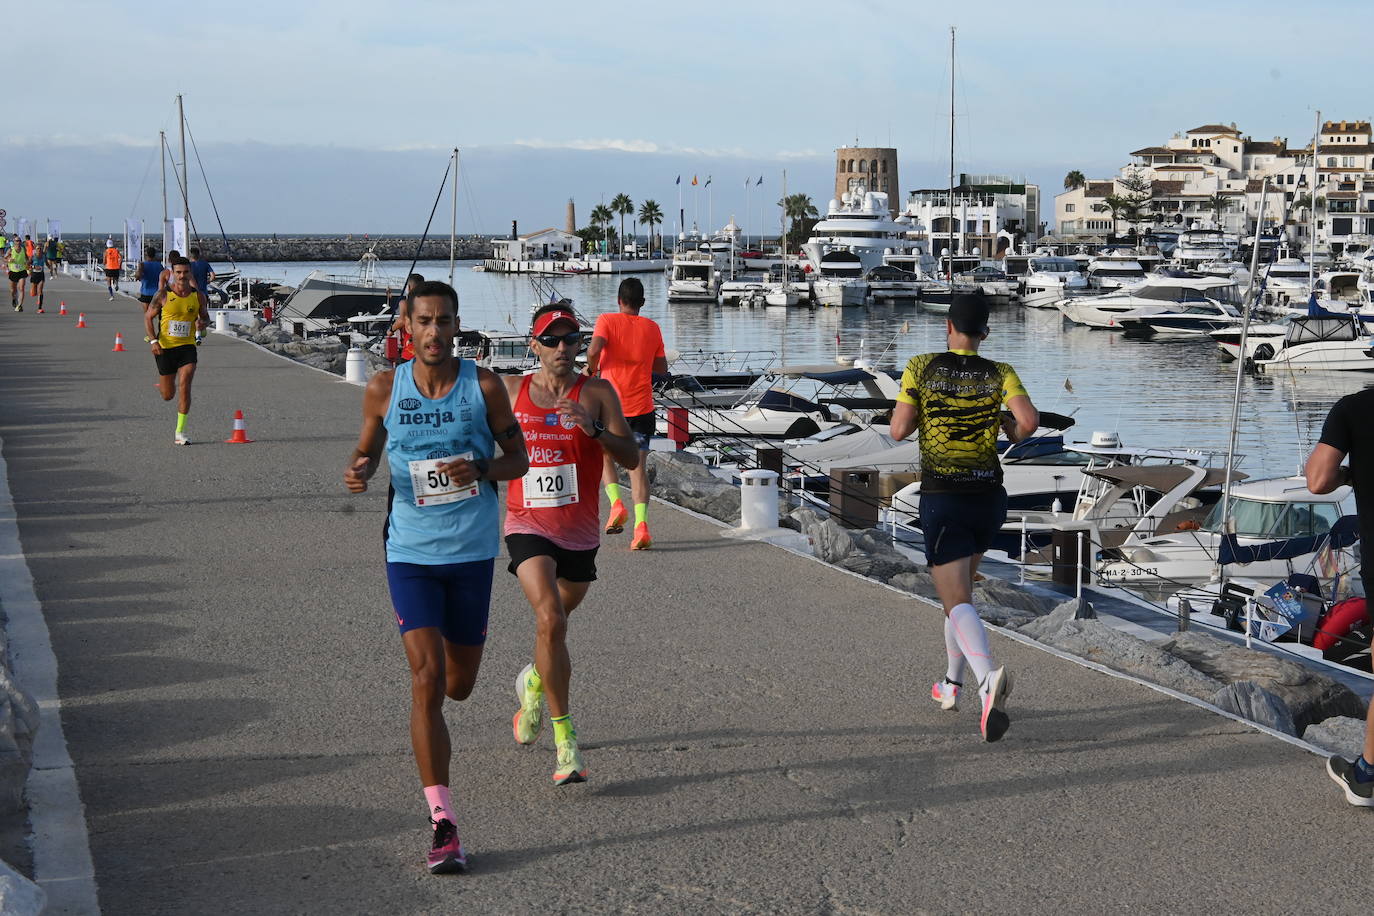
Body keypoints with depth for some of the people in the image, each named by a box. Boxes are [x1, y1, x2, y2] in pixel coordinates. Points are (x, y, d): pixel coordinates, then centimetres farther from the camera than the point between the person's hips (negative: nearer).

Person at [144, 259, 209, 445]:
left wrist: (202, 323, -12)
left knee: (185, 387, -16)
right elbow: (148, 317, 1)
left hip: (187, 347, 1)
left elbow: (206, 317, 13)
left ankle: (180, 433, -10)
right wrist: (154, 340, -12)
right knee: (168, 395, 8)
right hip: (165, 347, -1)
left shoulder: (198, 296, 0)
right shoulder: (163, 295, -6)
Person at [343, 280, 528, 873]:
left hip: (472, 551, 1)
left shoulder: (484, 386, -4)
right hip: (410, 552, -1)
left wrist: (482, 471, -17)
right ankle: (443, 825, -10)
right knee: (426, 680, -13)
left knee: (458, 686, 12)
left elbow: (519, 457, 4)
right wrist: (358, 472, -10)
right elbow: (369, 448, 13)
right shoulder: (384, 389, -1)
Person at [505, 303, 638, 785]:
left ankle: (535, 681, 53)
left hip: (579, 531, 2)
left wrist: (593, 427, -24)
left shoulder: (598, 393, -2)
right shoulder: (511, 390, 2)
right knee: (550, 618, -22)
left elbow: (631, 458, -10)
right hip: (528, 526, -2)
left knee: (557, 622, 19)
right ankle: (564, 737, -17)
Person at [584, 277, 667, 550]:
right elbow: (662, 368, 13)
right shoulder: (652, 327, 7)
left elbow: (595, 349, -20)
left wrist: (591, 367, -1)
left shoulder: (607, 321, -2)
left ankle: (616, 504, -3)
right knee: (638, 466, 1)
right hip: (642, 407, 2)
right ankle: (641, 525, -14)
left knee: (604, 456, 20)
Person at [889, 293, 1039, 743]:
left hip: (942, 499, -3)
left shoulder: (921, 368, -4)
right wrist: (1016, 431, 7)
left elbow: (898, 430, -4)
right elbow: (1030, 420, -16)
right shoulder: (1000, 374, -1)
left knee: (958, 602, -10)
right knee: (961, 586, 26)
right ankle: (952, 683, 35)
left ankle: (989, 678, -37)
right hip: (989, 498, 4)